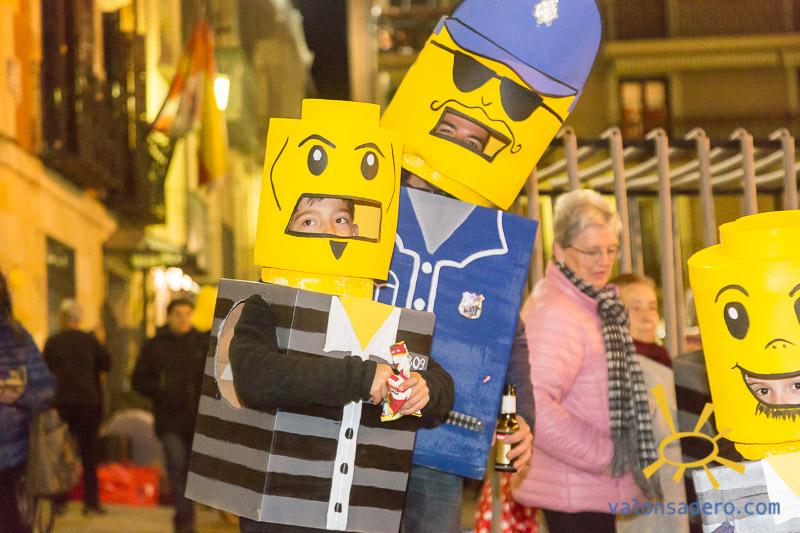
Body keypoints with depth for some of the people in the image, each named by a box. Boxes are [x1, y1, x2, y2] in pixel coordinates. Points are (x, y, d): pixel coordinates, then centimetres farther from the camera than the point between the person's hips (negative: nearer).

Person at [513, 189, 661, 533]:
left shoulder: (589, 305, 12)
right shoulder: (554, 311, -19)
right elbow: (535, 408, -29)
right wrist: (603, 457, -20)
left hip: (593, 486, 10)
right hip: (575, 495, -10)